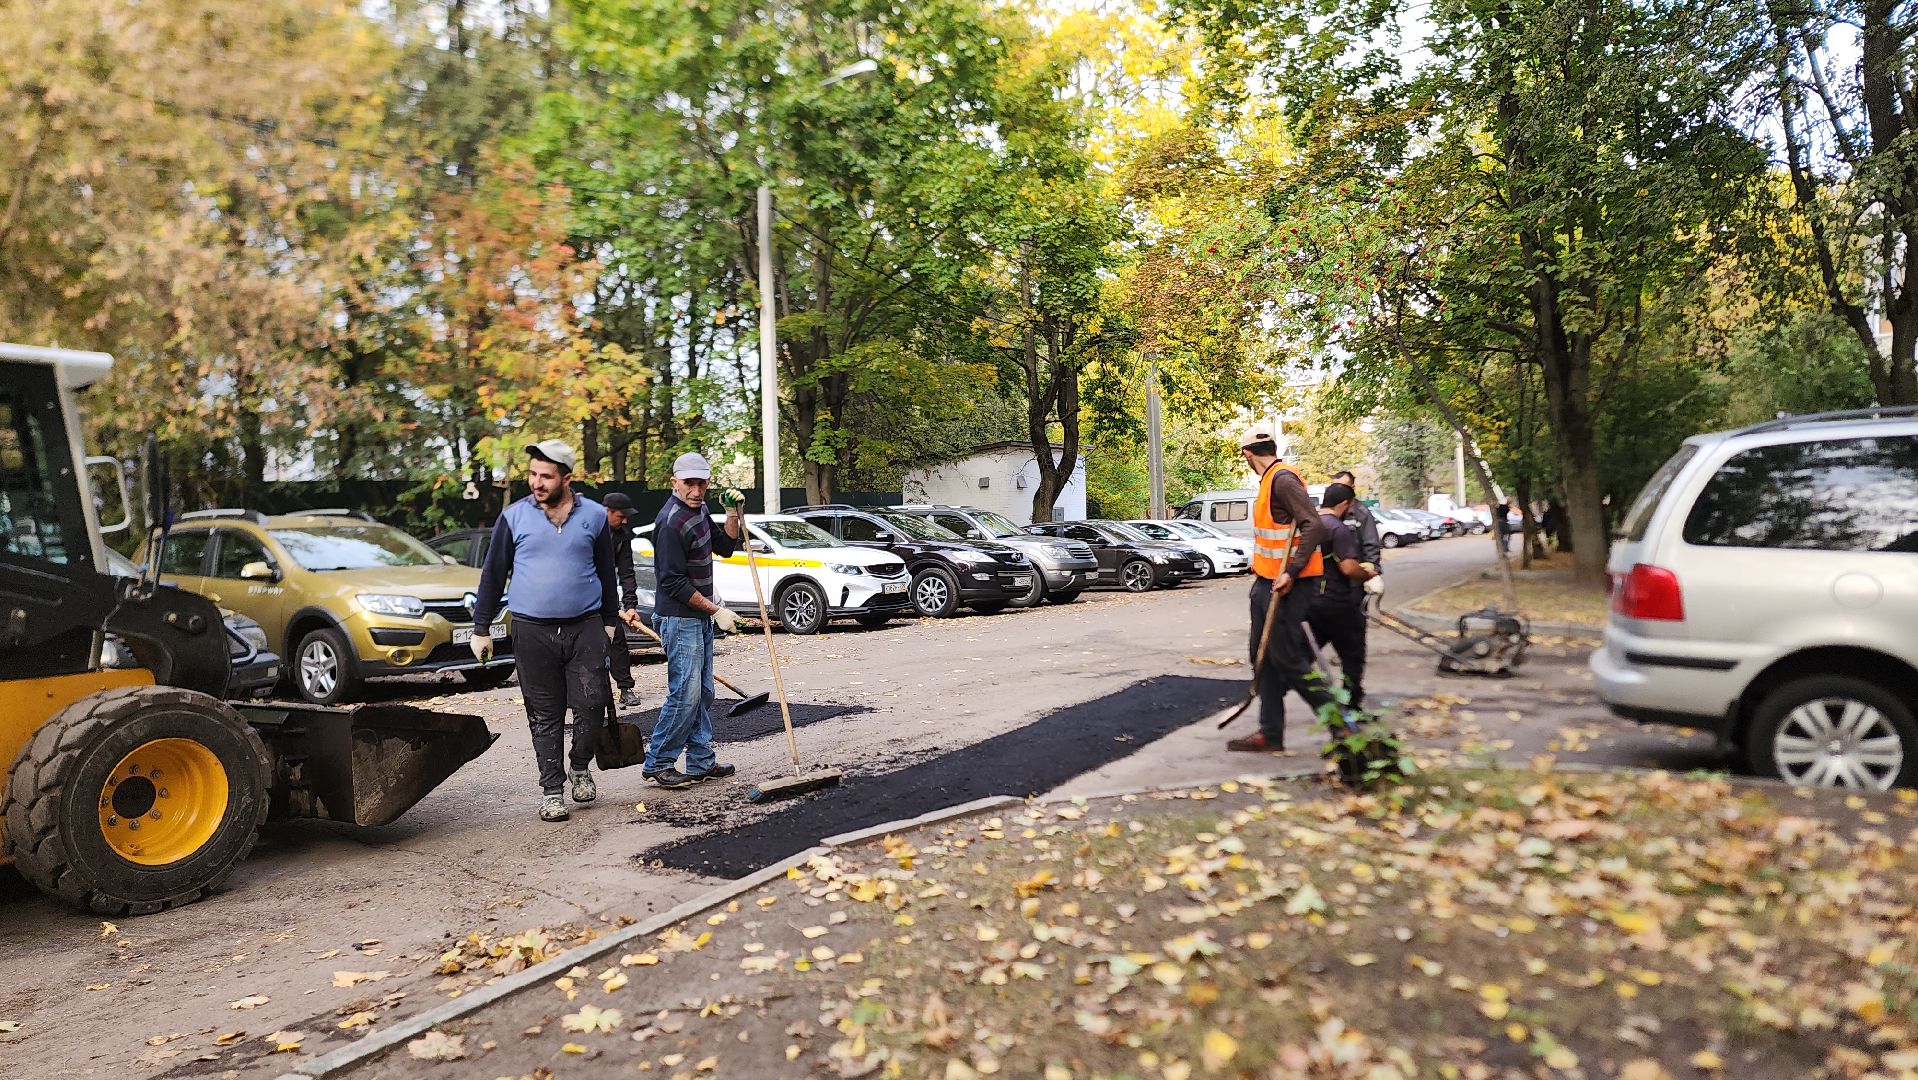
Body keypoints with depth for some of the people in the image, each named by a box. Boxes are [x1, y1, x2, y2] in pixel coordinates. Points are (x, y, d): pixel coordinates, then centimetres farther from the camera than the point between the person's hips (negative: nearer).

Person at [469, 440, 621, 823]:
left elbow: (606, 573, 13)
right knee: (545, 715, 5)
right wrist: (481, 628, 6)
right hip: (532, 631, 0)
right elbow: (493, 574, 7)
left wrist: (609, 621, 15)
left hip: (585, 627, 1)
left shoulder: (594, 516, 3)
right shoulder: (514, 516, 1)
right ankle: (552, 789, 16)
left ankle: (581, 768, 22)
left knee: (591, 705, -4)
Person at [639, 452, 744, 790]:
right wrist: (716, 610, -18)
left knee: (703, 692, 13)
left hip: (700, 617, 10)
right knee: (685, 693, -8)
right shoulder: (671, 522, -19)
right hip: (679, 619, -10)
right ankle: (657, 763, 4)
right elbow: (674, 582, -21)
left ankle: (701, 762, 20)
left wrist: (733, 514, 2)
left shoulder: (698, 510, 10)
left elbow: (725, 547, 17)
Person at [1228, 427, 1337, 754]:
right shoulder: (1271, 479, 14)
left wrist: (1291, 573, -26)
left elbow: (1314, 525, -24)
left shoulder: (1283, 478, -16)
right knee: (1264, 657, 12)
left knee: (1287, 658, -5)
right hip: (1267, 583, 10)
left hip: (1284, 585, -10)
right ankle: (1270, 733, 18)